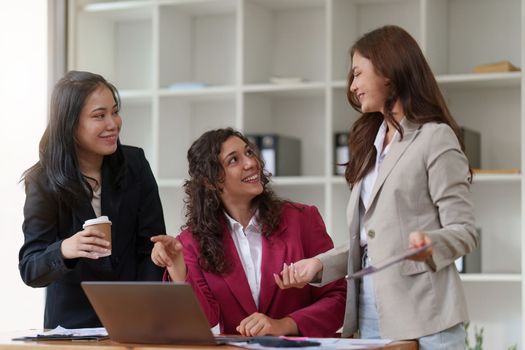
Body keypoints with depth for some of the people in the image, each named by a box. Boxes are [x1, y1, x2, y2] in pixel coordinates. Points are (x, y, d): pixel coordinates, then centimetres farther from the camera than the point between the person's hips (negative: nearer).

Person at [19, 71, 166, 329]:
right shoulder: (44, 181, -7)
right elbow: (30, 270, -11)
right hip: (73, 322, -1)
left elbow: (152, 248, 1)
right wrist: (63, 251, -31)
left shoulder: (134, 164, -1)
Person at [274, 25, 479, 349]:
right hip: (370, 319, 7)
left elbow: (464, 231, -10)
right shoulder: (372, 144, 19)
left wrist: (429, 244, -29)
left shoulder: (435, 138, -5)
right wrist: (320, 264, 6)